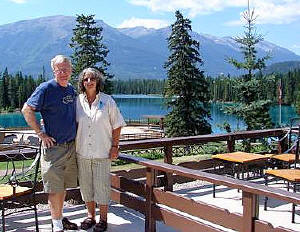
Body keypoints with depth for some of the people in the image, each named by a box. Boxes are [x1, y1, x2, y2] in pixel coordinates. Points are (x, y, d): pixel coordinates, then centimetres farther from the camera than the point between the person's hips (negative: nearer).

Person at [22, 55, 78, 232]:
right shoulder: (46, 88, -9)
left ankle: (60, 217, 29)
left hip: (71, 146, 6)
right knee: (55, 187, -2)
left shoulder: (72, 90, 11)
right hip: (53, 146, -6)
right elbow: (27, 110, -11)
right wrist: (40, 133, -13)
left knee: (64, 185, 15)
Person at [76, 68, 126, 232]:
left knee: (102, 186, 2)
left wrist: (115, 146, -3)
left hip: (102, 152, -3)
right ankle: (90, 216, 29)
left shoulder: (107, 101, -2)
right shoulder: (77, 101, 3)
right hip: (82, 152, 3)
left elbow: (117, 125, 1)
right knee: (86, 185, 12)